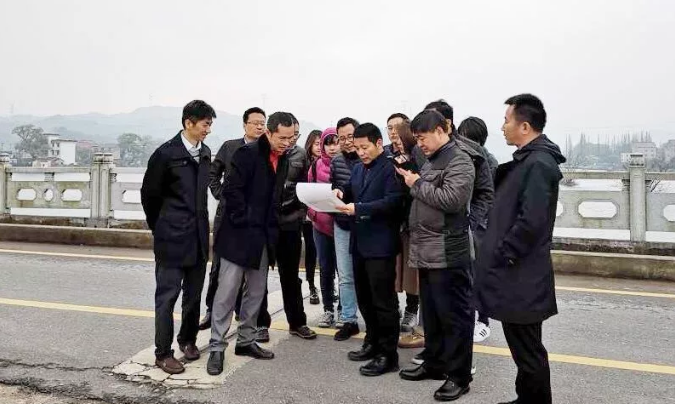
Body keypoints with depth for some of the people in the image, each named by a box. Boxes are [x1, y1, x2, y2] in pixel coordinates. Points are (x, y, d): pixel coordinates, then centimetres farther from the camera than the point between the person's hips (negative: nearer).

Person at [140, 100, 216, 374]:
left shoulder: (205, 153, 8)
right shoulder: (166, 153, -10)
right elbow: (149, 194, -2)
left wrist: (200, 224, 15)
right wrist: (159, 229, 5)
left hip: (198, 237, 6)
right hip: (172, 238, -6)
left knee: (194, 294, 14)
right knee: (167, 296, 1)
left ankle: (188, 339, 31)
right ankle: (163, 353, 11)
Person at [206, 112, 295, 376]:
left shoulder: (283, 160, 9)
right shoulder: (247, 153, -12)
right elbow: (231, 189, -18)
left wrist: (272, 224, 8)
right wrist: (244, 221, -17)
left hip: (264, 236, 7)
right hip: (239, 234, -7)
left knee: (257, 292, 13)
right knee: (227, 291, -2)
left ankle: (246, 341, 27)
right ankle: (217, 347, 9)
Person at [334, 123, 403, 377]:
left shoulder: (391, 168, -12)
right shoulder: (358, 169, 15)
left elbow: (392, 202, -22)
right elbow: (351, 191, 20)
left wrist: (358, 209, -26)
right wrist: (341, 193, -4)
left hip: (380, 244, -9)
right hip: (359, 242, 9)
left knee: (383, 300, -1)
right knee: (364, 298, 17)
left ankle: (388, 354, 10)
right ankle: (373, 342, 32)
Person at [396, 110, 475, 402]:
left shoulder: (459, 160, -9)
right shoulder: (431, 162, 19)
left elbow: (452, 199, -23)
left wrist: (417, 184, -13)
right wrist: (412, 182, 6)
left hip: (447, 253, -9)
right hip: (426, 252, 9)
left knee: (454, 315, 1)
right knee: (430, 313, 17)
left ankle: (458, 376, 11)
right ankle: (434, 363, 31)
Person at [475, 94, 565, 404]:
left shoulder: (538, 163, -18)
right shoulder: (528, 160, 13)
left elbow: (531, 222, -26)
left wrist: (502, 256, -16)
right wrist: (499, 255, 13)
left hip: (521, 276, -10)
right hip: (516, 273, 10)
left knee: (527, 349, 3)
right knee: (523, 346, 20)